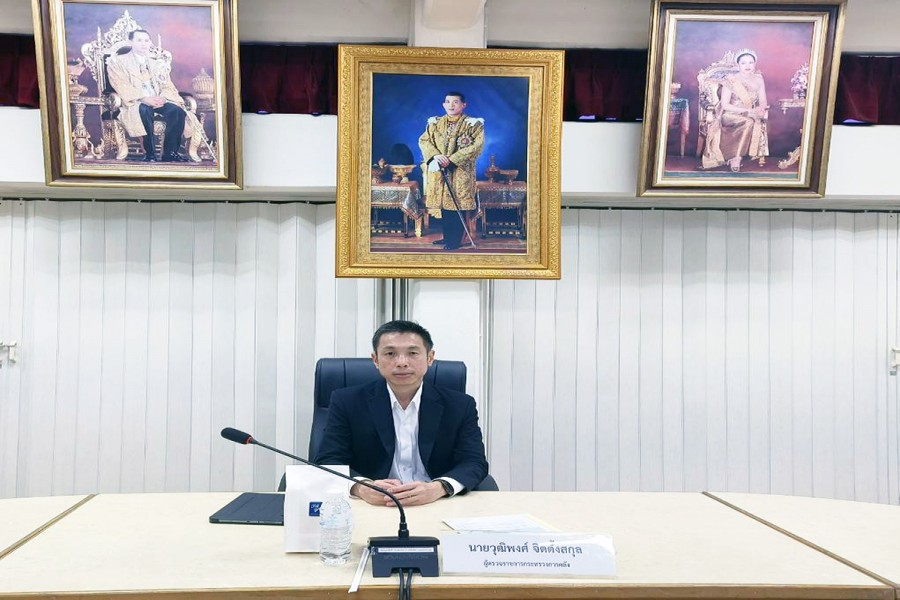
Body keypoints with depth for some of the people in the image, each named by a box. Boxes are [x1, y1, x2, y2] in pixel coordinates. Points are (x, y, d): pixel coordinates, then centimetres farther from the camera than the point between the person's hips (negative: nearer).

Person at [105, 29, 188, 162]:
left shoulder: (158, 64, 23)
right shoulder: (117, 61, 8)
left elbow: (168, 86, 13)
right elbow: (122, 87, -6)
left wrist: (162, 98, -12)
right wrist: (143, 98, -22)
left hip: (159, 101, 4)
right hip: (134, 102, -4)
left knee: (177, 110, -28)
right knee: (145, 110, -39)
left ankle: (170, 153, -22)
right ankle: (150, 154, -31)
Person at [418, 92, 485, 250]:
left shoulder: (473, 124, -3)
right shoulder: (434, 123, 11)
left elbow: (477, 146, -13)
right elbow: (423, 140, 6)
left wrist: (452, 159, -19)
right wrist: (435, 155, -15)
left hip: (461, 173, -4)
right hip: (439, 172, 5)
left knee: (457, 205, -5)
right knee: (442, 205, 8)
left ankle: (455, 239, 4)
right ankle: (447, 236, 21)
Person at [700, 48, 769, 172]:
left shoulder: (758, 80, 7)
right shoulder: (730, 80, -5)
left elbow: (763, 102, 6)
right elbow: (725, 105, -11)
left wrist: (760, 109, -20)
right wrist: (747, 111, -19)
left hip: (751, 116, 4)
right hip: (730, 116, -4)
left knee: (759, 122, -30)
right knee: (749, 122, -35)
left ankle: (736, 157, -24)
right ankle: (737, 157, -26)